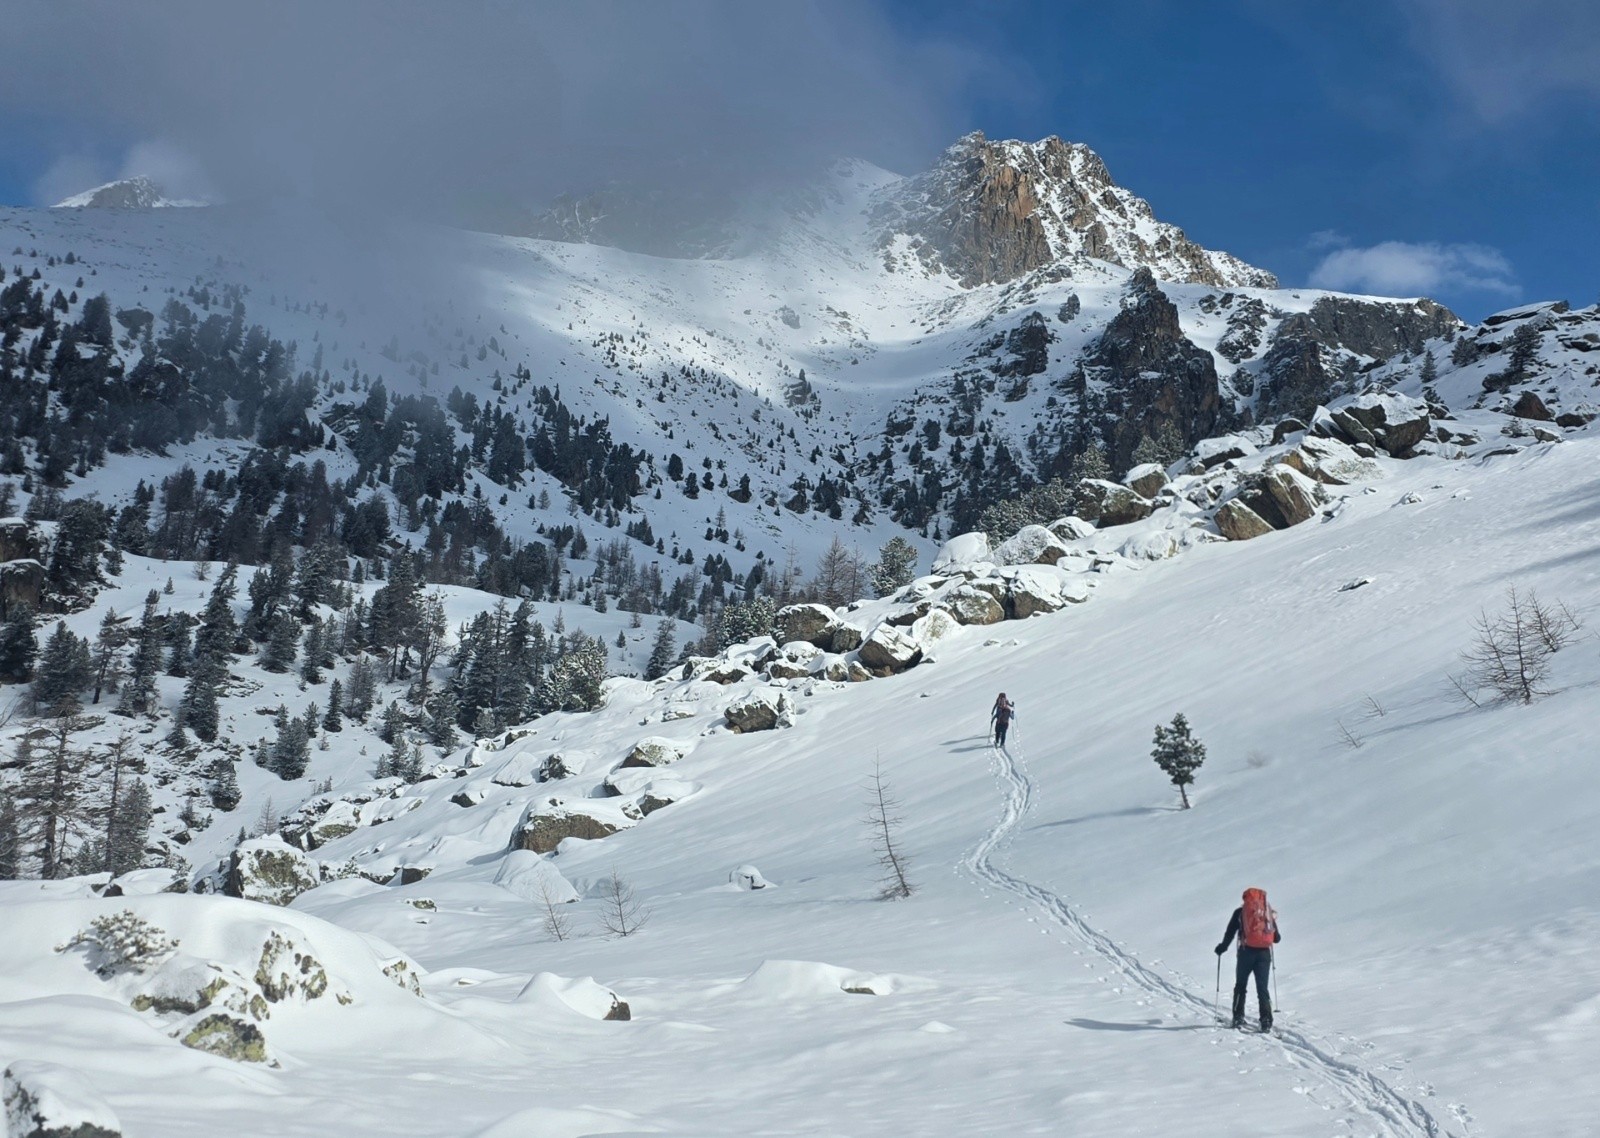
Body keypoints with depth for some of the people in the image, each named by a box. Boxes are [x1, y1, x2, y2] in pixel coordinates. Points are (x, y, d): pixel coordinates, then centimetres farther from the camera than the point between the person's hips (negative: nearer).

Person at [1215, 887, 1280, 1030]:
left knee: (1240, 986, 12)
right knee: (1262, 988, 6)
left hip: (1246, 951, -1)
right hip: (1264, 953, 2)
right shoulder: (1269, 912, 10)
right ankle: (1266, 1020, -7)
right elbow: (1277, 938, 11)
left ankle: (1238, 1018, 7)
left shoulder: (1240, 912, 4)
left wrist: (1222, 947, 15)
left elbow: (1230, 932, 2)